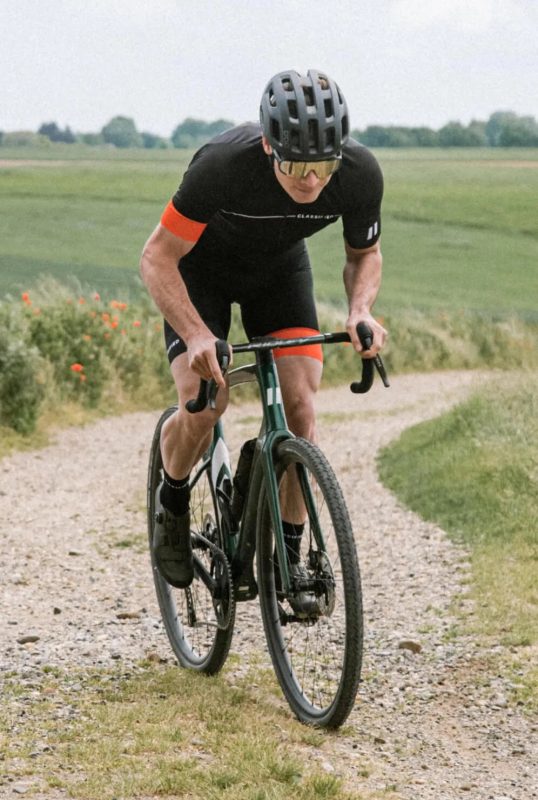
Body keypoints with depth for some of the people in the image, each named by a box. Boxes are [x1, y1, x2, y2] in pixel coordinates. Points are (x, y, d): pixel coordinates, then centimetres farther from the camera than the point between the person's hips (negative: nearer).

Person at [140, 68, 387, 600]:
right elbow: (157, 259, -28)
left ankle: (289, 553, 1)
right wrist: (197, 335, -43)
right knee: (203, 402, -21)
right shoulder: (222, 165, -40)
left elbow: (365, 255, -7)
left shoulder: (360, 174, -29)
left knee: (300, 405, -13)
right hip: (201, 267, -3)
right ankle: (172, 501, 11)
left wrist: (360, 310, -28)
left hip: (280, 268, 3)